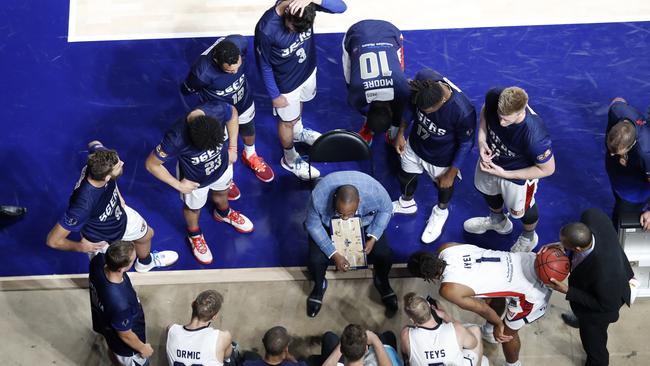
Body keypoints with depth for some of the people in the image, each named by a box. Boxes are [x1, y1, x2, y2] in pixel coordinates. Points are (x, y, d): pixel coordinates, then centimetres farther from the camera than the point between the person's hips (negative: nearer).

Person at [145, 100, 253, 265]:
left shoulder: (218, 109, -37)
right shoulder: (176, 139, -45)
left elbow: (233, 114, -11)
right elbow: (151, 164, -28)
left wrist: (232, 147, -8)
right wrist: (178, 185, -19)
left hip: (223, 165, 3)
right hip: (195, 181, -3)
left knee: (221, 192, 35)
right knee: (193, 208, 28)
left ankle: (223, 213, 70)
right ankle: (194, 235, 61)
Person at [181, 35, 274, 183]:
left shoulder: (240, 42, -35)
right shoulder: (202, 72, -44)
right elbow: (186, 90, -20)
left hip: (244, 101, 4)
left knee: (249, 132, 32)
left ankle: (250, 156, 66)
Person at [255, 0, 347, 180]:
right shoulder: (266, 29, -38)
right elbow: (264, 66, -21)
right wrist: (275, 95, -10)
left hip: (308, 70, 5)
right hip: (286, 83, -4)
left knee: (299, 103, 34)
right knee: (287, 121, 21)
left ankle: (298, 132, 65)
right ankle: (290, 160, 47)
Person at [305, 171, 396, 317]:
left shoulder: (374, 191, -37)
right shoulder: (318, 196, -39)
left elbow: (386, 210, -13)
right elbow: (313, 225, -21)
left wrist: (373, 238, -22)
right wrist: (333, 254, -26)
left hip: (365, 222, 1)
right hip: (328, 224, 0)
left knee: (384, 254, -16)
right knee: (316, 259, -19)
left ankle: (383, 283, 20)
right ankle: (319, 287, 18)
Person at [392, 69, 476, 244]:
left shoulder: (463, 112, -42)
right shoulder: (423, 78, -32)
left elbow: (466, 144, -21)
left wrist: (451, 173, -10)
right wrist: (400, 133, 1)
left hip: (441, 159, -3)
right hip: (414, 146, 4)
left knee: (444, 186, 28)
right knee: (405, 177, 29)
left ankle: (441, 212, 62)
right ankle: (406, 203, 63)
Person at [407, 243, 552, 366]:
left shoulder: (448, 290, -24)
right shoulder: (446, 248, -7)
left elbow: (483, 309, -10)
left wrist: (498, 324, 9)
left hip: (533, 292, -6)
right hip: (528, 260, 7)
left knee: (507, 332, 21)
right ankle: (488, 332, 62)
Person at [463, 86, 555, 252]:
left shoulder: (535, 137, -46)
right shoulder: (494, 97, -33)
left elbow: (547, 169, -26)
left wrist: (504, 174, -25)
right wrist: (482, 140, -21)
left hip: (518, 177, -5)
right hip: (490, 158, 5)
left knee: (520, 211, 25)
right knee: (489, 192, 34)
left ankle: (529, 237, 62)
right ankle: (498, 220, 69)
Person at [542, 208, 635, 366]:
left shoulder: (604, 275, -50)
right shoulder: (592, 216, -37)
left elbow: (606, 305, -28)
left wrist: (567, 291, -29)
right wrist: (561, 245, -21)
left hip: (598, 308, -6)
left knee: (593, 342, 25)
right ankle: (583, 320, 75)